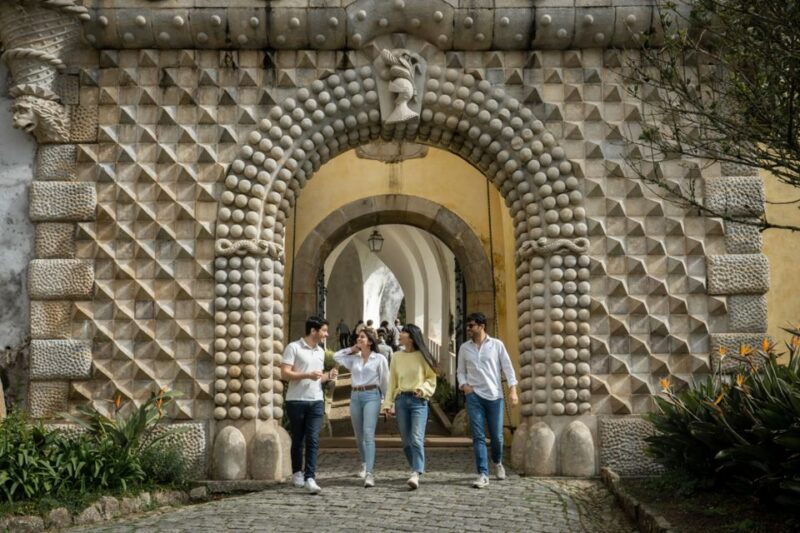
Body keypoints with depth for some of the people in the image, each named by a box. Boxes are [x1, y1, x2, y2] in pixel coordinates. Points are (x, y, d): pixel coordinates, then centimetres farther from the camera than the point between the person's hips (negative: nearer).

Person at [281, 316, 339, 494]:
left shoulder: (320, 351, 16)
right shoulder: (293, 348, -5)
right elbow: (285, 373, -11)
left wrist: (328, 376, 3)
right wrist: (307, 375, -21)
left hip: (316, 401, 4)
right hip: (296, 401, -4)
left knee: (313, 440, -6)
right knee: (298, 439, 8)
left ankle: (310, 478, -9)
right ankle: (297, 472, 25)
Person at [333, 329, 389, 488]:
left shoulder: (379, 359, 0)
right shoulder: (353, 358, 11)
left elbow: (385, 381, 4)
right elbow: (336, 356, 14)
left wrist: (387, 402, 5)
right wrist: (352, 349, 11)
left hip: (372, 396, -5)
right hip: (355, 396, 5)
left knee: (368, 434, -18)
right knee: (359, 436, 13)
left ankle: (369, 474, -25)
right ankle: (365, 464, 37)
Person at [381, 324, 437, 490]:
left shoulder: (422, 356, 0)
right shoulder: (396, 357, 9)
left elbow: (431, 378, 5)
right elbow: (392, 382, 9)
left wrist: (423, 389, -14)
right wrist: (388, 403, 2)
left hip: (418, 400, -4)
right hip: (401, 400, 4)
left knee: (416, 438, -15)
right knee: (406, 440, 7)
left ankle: (416, 475, -22)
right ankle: (416, 468, 24)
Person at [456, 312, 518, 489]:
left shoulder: (497, 345, 1)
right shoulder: (464, 348, 7)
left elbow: (508, 368, 0)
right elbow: (461, 371, 14)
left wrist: (513, 389, -11)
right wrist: (463, 384, -6)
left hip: (494, 395, -1)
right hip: (474, 395, 1)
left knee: (496, 435, 5)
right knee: (478, 436, -5)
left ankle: (497, 463, 34)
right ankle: (483, 474, -4)